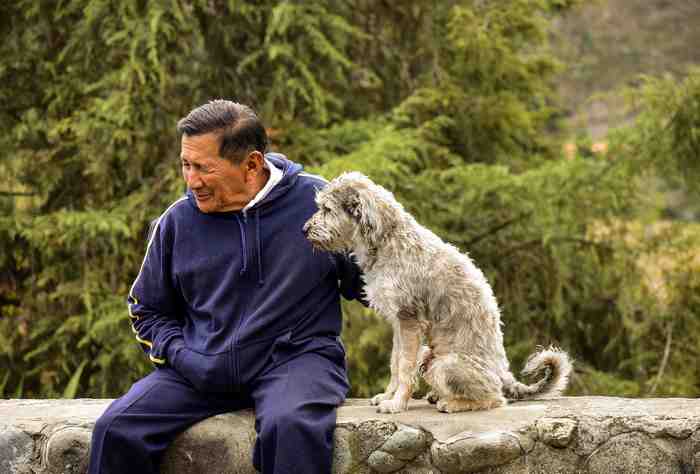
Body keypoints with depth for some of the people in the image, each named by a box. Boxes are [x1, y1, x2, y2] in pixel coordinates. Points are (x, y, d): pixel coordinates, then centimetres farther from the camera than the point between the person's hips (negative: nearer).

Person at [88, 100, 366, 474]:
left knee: (291, 428, -38)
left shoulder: (317, 203, -1)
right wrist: (182, 356, 0)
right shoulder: (176, 222, 7)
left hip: (294, 357, -3)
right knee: (116, 429, -18)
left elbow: (367, 283, 10)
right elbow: (148, 311, 19)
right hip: (201, 369, 3)